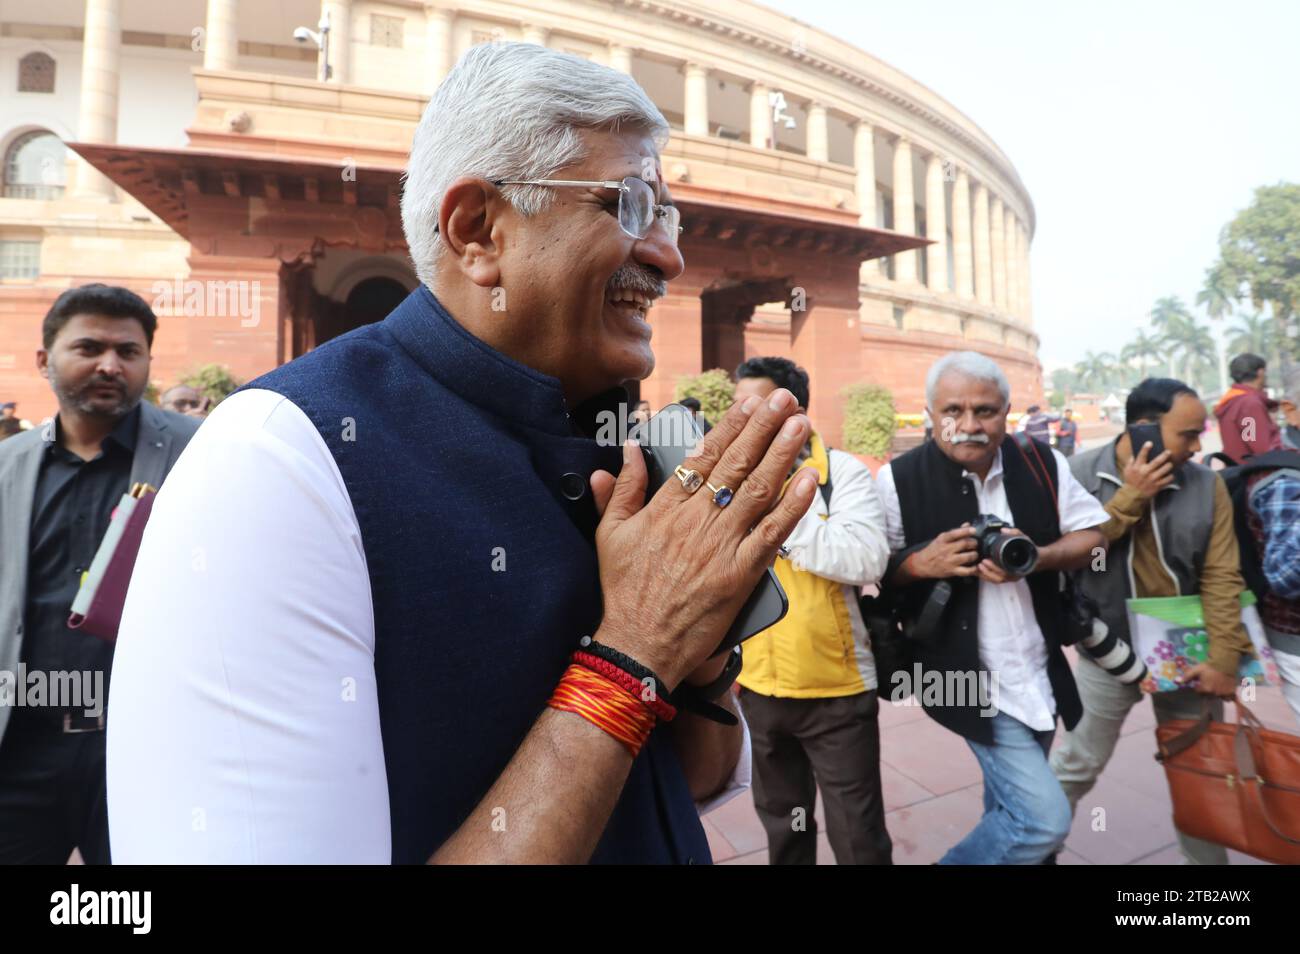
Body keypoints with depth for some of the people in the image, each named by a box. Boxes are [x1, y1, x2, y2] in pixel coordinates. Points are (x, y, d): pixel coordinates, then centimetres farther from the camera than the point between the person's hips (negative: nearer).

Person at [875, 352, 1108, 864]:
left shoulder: (1042, 463, -2)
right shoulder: (899, 479, -14)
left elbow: (1091, 536, 3)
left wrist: (1035, 558, -16)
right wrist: (922, 562, -26)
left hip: (1041, 674, 6)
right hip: (968, 680, -5)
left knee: (1009, 806, 23)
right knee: (1044, 818, -9)